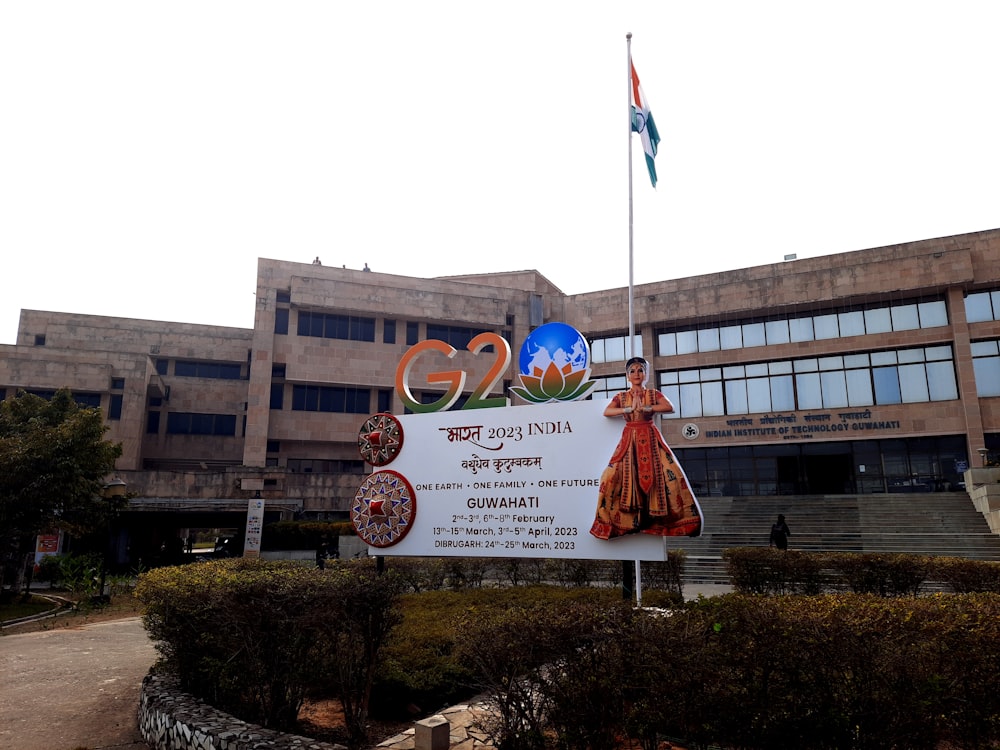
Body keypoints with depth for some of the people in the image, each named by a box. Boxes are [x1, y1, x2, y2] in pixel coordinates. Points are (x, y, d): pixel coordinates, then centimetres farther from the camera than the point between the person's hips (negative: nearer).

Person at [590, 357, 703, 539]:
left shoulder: (654, 394, 7)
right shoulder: (621, 397, 10)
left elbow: (670, 407, -10)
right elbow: (606, 412, -6)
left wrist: (645, 408, -15)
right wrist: (630, 409, -14)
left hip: (650, 439, 0)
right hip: (629, 439, 1)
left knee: (669, 474, -14)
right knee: (613, 476, -14)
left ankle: (658, 520, -5)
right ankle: (620, 521, -4)